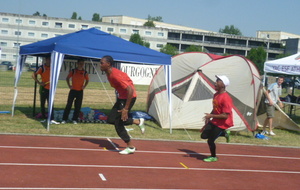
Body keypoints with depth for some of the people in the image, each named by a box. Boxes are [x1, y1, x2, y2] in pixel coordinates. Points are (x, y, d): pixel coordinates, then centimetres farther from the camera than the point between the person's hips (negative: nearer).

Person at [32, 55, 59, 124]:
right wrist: (39, 82, -17)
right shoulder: (42, 67, -8)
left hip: (50, 88, 4)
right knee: (42, 104, 7)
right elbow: (34, 75, -12)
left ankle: (52, 119, -9)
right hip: (43, 88, -4)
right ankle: (43, 118, 18)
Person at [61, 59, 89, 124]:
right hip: (73, 90, -1)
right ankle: (64, 119, 1)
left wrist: (84, 86, 0)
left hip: (80, 91, 1)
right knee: (68, 105, -3)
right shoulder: (73, 71, -1)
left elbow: (87, 80, 15)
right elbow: (67, 78, 9)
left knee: (78, 106, 3)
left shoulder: (85, 72, 1)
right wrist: (69, 85, -1)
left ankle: (75, 119, 12)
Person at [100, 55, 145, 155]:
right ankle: (138, 122, 18)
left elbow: (130, 90, -32)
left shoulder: (116, 75, -28)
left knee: (118, 123, -6)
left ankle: (130, 147, 8)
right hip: (121, 97, 9)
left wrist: (126, 109, -30)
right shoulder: (109, 73, 1)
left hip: (129, 97, -9)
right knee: (111, 120, 8)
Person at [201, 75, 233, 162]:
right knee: (204, 135, 10)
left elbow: (225, 115, -29)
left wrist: (211, 116, -29)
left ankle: (213, 157, 25)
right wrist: (208, 119, 11)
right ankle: (224, 133, 21)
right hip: (214, 121, 9)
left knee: (210, 140, -2)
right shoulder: (216, 95, 3)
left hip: (223, 123, -9)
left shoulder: (226, 98, -26)